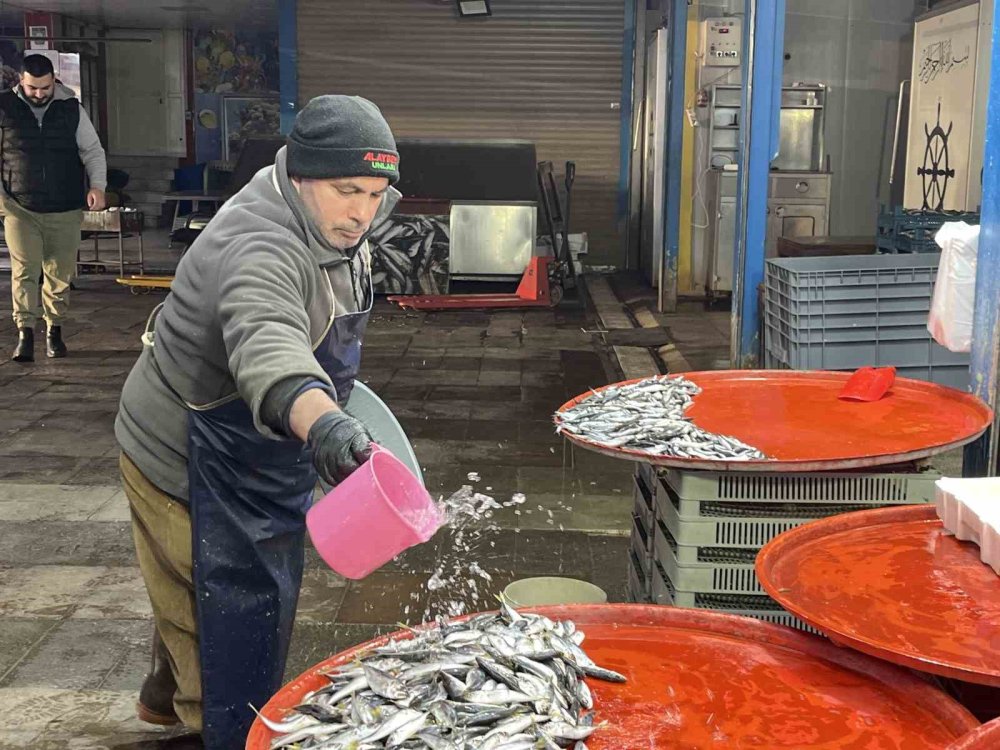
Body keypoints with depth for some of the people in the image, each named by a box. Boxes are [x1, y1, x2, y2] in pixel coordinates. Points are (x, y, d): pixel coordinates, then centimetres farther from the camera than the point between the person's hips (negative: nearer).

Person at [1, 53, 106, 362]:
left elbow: (93, 150, 7)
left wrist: (97, 186, -9)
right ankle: (25, 333, -2)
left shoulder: (72, 109, 2)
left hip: (65, 209, 1)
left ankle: (54, 330, 22)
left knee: (60, 273, 7)